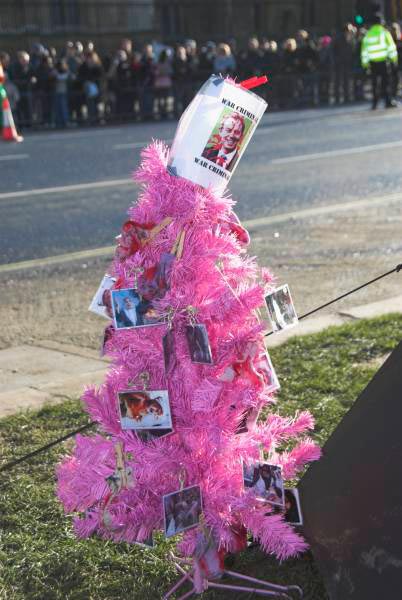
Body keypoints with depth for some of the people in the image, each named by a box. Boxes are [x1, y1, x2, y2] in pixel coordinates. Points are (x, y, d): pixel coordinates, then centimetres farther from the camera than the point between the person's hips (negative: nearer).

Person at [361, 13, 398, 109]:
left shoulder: (368, 34, 9)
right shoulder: (384, 32, 0)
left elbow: (364, 50, 9)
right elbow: (391, 45, -4)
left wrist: (365, 62, 14)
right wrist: (394, 57, 2)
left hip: (372, 62, 3)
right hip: (383, 60, -3)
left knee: (374, 83, 9)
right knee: (385, 81, -1)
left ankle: (375, 103, 8)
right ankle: (388, 102, -3)